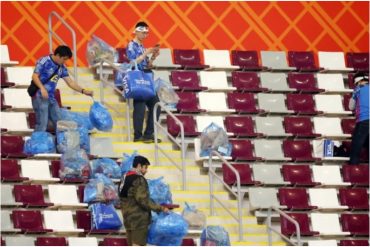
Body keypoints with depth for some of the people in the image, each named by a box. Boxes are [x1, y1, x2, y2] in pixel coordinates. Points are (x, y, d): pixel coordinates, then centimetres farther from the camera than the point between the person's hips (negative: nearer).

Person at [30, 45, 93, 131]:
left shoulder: (61, 68, 11)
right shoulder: (44, 62, -11)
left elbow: (70, 82, 11)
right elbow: (34, 76, -14)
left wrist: (84, 91, 0)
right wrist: (42, 88, -28)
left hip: (51, 98, 8)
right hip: (39, 97, -8)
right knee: (42, 124, -11)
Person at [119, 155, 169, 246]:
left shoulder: (125, 178, 15)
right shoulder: (139, 180, -15)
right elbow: (143, 200, -21)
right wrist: (160, 208, -16)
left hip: (128, 219, 9)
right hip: (139, 219, -9)